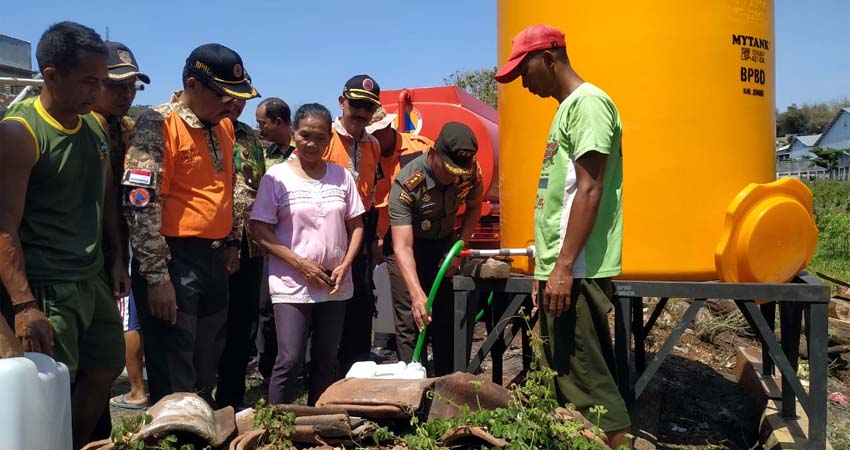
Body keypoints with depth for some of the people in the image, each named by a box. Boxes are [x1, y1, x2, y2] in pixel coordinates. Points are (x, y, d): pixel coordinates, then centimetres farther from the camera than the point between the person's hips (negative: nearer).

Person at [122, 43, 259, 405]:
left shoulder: (223, 126, 12)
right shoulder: (158, 125, -13)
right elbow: (141, 205, -18)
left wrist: (232, 242, 20)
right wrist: (157, 277, -20)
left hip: (215, 260, 8)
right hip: (173, 262, -8)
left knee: (206, 371, 18)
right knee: (174, 379, 2)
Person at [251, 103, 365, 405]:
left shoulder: (341, 176, 6)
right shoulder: (277, 176, -4)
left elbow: (356, 225, 10)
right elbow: (261, 231, -7)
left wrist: (345, 265, -5)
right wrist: (301, 264, -14)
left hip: (335, 285, 4)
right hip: (291, 284, -4)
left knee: (326, 361, 11)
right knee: (289, 361, -7)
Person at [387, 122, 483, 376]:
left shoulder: (471, 172, -19)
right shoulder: (406, 185, -33)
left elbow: (474, 207, 3)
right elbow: (403, 247, -38)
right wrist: (417, 294, -49)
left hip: (444, 243, 4)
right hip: (410, 247, -4)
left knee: (447, 319, 6)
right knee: (412, 322, -9)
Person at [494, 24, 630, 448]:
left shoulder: (588, 102, -9)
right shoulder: (568, 108, 19)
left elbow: (589, 191, -18)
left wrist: (564, 266, -21)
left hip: (576, 270, -10)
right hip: (561, 267, 10)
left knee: (585, 380, -6)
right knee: (570, 377, 14)